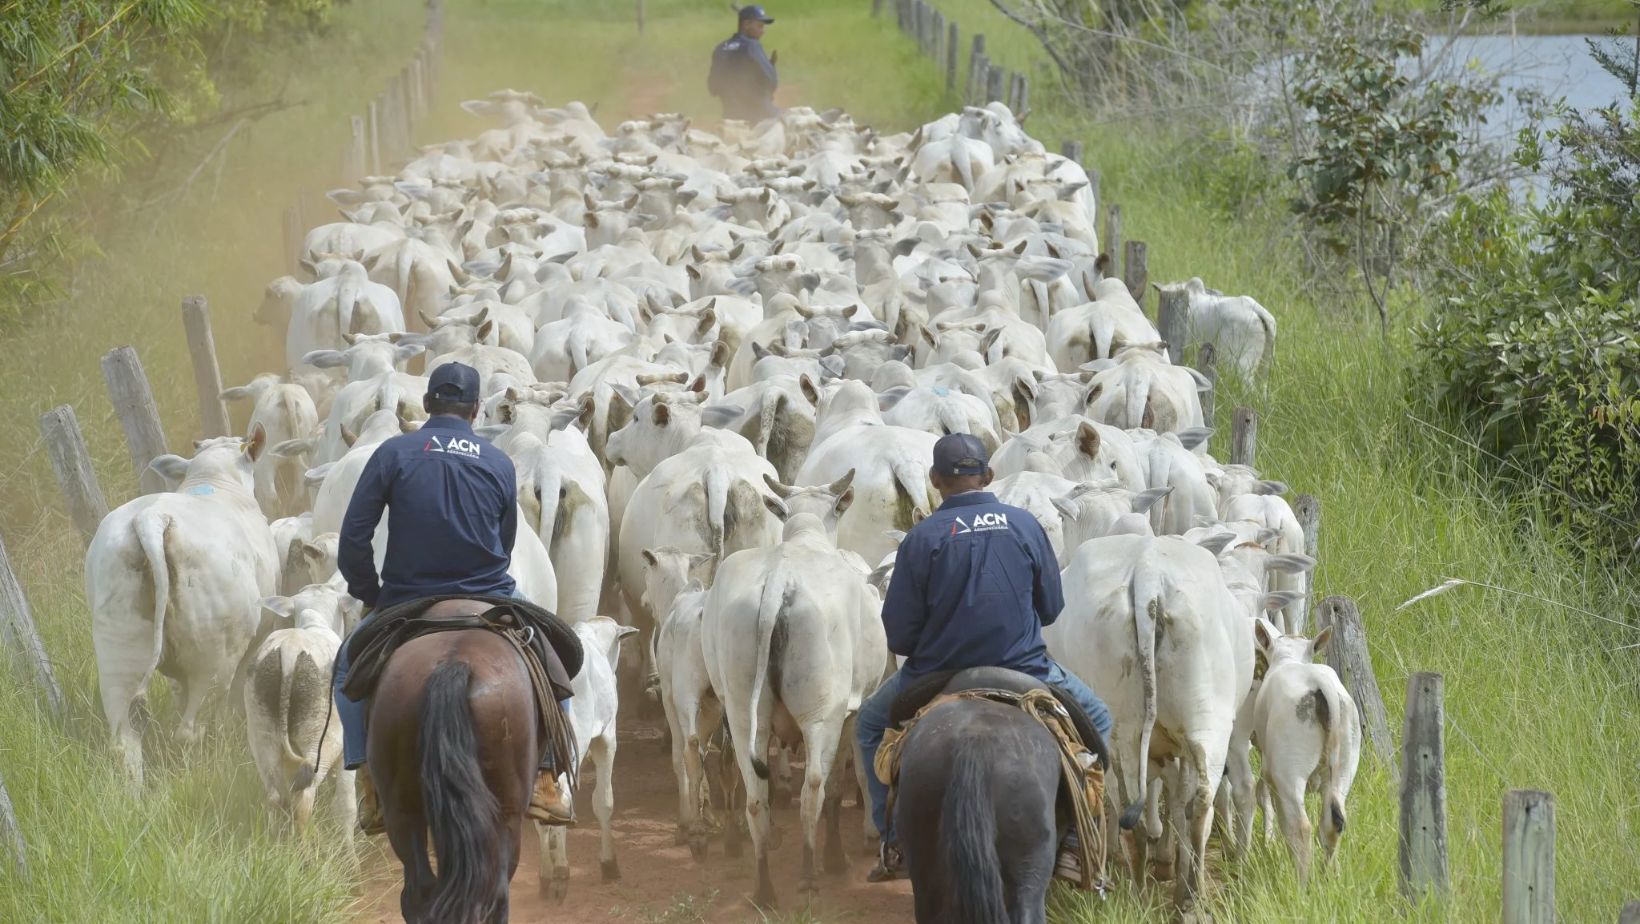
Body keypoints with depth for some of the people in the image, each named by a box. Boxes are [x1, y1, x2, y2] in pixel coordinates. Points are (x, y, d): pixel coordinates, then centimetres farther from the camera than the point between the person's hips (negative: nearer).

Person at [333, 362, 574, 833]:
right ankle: (545, 780, 14)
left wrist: (370, 596, 8)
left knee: (350, 664, 26)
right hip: (487, 599, 1)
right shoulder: (500, 464, 4)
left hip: (407, 601, -1)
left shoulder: (394, 453, -3)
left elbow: (352, 540, -6)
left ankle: (369, 786, 12)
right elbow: (505, 545, 12)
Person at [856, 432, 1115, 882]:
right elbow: (1051, 608, 6)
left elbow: (899, 633, -7)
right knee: (1096, 720, 26)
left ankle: (895, 843, 21)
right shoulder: (1025, 525, -4)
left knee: (871, 724, 28)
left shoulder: (921, 538, -10)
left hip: (938, 675, -1)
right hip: (1024, 671, 1)